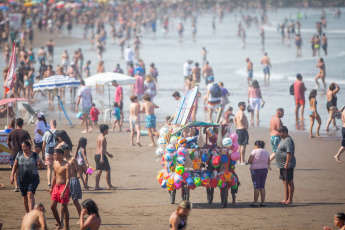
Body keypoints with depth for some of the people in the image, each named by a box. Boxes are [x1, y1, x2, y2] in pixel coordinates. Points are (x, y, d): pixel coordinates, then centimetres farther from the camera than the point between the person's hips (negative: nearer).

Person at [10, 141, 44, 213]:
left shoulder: (35, 155, -1)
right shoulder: (19, 154, 4)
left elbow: (42, 166, 2)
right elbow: (15, 166, 10)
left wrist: (40, 163, -21)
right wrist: (12, 176, 2)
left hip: (33, 179, -3)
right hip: (22, 179, 3)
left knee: (30, 195, -19)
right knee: (25, 197, 9)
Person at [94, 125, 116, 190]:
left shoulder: (99, 137, 16)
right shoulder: (103, 138, -14)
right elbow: (101, 148, -24)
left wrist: (108, 154, 37)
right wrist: (102, 157, -31)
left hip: (96, 155, 9)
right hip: (101, 155, -9)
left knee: (99, 171, 9)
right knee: (107, 170, 1)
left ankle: (97, 186, 6)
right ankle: (109, 185, 6)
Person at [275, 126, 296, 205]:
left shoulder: (288, 141, -18)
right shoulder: (283, 139, 15)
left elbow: (289, 154, -24)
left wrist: (286, 164, -26)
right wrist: (280, 165, 23)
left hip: (288, 165, -11)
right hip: (283, 166, 11)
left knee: (289, 182, -5)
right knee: (285, 182, 15)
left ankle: (290, 200, -2)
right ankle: (286, 199, 23)